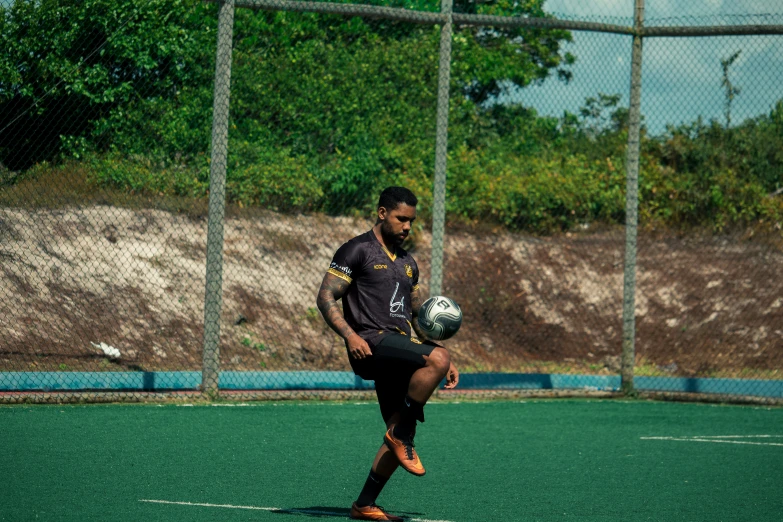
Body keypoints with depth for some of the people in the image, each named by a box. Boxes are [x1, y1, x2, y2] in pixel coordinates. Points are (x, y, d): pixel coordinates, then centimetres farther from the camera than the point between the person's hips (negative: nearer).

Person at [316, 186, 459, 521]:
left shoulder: (407, 263, 24)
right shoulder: (357, 251, 1)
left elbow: (418, 316, 29)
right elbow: (326, 298, -5)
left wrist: (444, 361, 19)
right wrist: (350, 336, -20)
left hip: (399, 350, 8)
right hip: (372, 345, -8)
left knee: (401, 434, 3)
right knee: (436, 359, -30)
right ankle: (401, 433, -18)